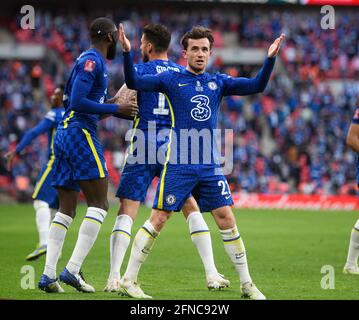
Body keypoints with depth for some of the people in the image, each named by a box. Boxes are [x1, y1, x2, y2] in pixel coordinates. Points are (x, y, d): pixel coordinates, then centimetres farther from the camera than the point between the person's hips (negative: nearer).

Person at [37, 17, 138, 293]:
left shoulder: (88, 61, 20)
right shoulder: (92, 61, -9)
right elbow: (77, 102, -19)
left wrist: (111, 107, 18)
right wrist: (115, 109, -15)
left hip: (64, 134, 10)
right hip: (80, 133, -10)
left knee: (67, 209, 10)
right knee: (99, 204, -8)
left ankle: (48, 274, 4)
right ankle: (73, 269, -16)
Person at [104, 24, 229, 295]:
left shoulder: (140, 71, -2)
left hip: (144, 150, -3)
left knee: (127, 211, -3)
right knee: (192, 209, 12)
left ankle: (114, 278, -13)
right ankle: (212, 274, 6)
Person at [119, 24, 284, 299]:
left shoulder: (218, 82, 12)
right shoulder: (172, 79, 2)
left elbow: (257, 86, 6)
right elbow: (134, 82, -7)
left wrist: (270, 59, -8)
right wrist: (127, 53, -22)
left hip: (210, 166, 3)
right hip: (179, 165, -3)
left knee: (226, 218, 1)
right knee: (159, 218, -6)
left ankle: (247, 284, 10)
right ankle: (127, 281, 0)